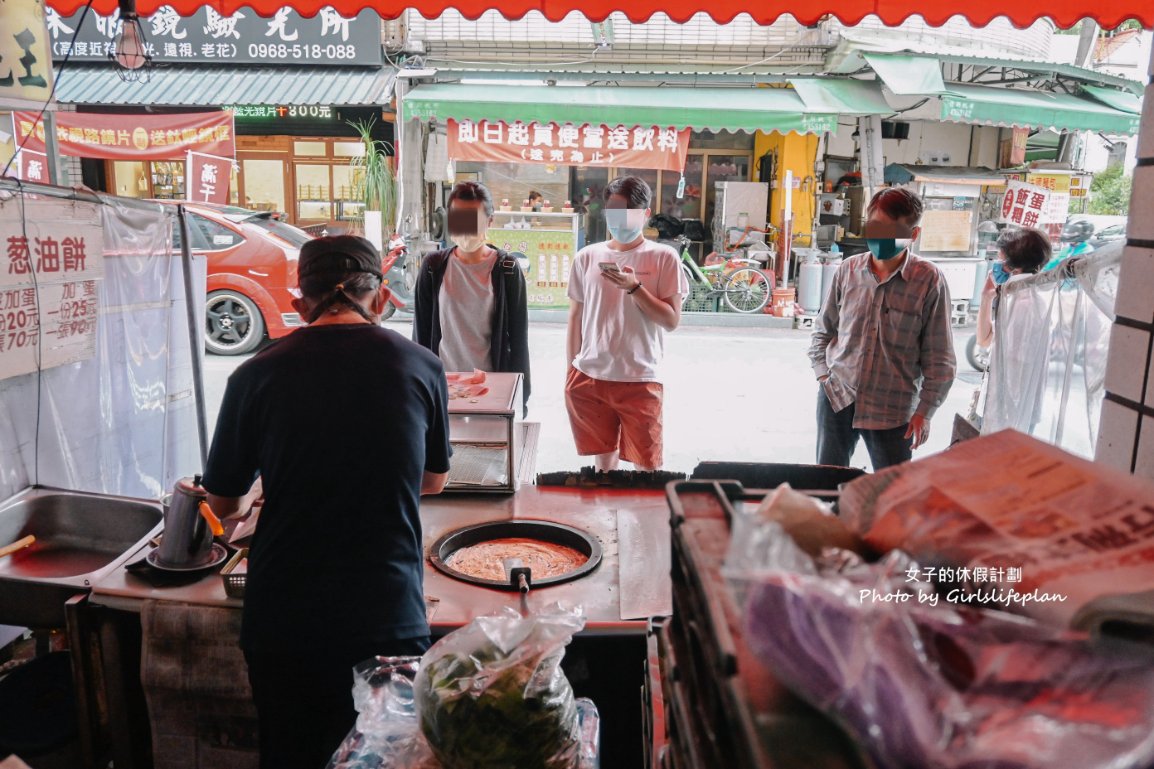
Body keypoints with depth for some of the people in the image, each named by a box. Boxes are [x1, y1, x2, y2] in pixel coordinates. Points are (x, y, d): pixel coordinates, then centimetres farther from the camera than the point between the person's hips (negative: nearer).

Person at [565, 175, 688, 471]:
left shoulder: (663, 258, -2)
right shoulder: (587, 257, 6)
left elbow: (672, 320, -5)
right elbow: (576, 317, 11)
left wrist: (634, 288, -17)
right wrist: (571, 371, 10)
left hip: (639, 380, -2)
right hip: (590, 377, 3)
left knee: (647, 466, 3)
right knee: (603, 460, 13)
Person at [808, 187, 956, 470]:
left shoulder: (929, 280, -10)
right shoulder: (848, 270, 1)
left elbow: (939, 357, -6)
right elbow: (824, 331, 13)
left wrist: (924, 411, -8)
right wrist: (823, 374, 2)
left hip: (892, 409, -3)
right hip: (837, 397, 3)